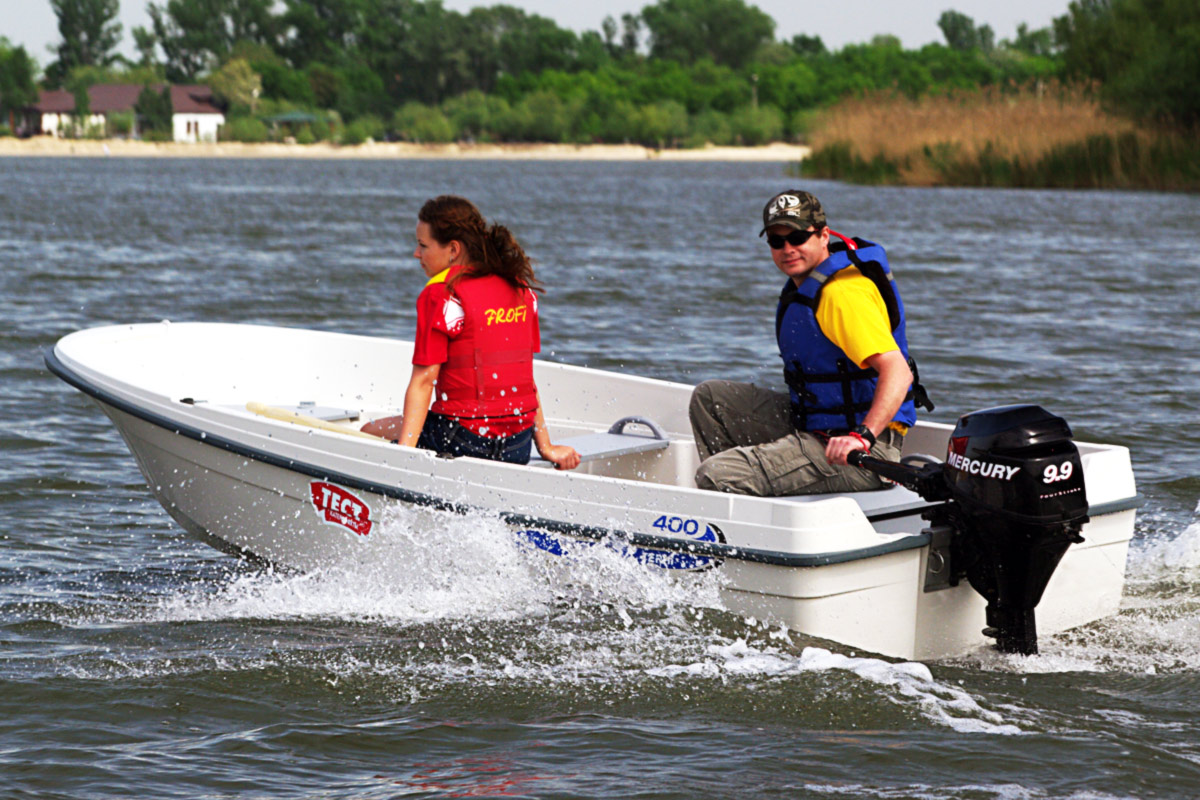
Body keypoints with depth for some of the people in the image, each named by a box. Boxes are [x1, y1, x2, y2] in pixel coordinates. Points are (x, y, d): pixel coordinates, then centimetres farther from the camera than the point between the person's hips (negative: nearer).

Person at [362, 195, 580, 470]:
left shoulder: (441, 296, -9)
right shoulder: (521, 289, 10)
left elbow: (423, 380, -15)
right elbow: (526, 376, 13)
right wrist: (545, 447, 14)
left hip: (464, 440, -7)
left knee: (369, 432, 12)